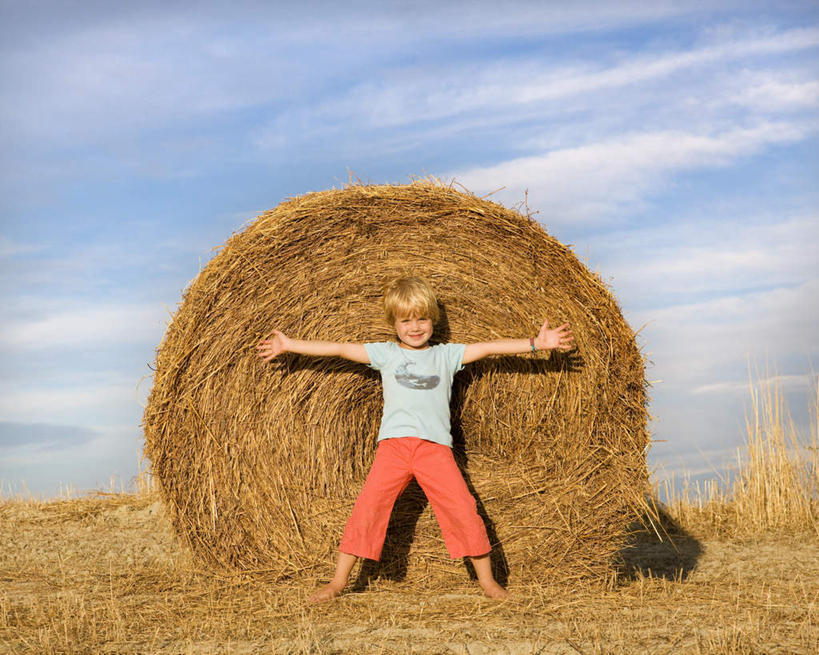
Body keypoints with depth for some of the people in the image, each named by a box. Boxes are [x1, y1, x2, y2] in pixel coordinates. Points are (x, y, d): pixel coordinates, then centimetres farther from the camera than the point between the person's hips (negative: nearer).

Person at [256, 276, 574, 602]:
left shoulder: (446, 355, 15)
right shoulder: (385, 354, 15)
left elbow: (489, 348, 10)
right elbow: (338, 349, 14)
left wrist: (536, 343, 4)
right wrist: (288, 345, 13)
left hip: (436, 447, 0)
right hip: (393, 444, 0)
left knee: (463, 510, -7)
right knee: (367, 508, -6)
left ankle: (487, 580, 8)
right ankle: (338, 581, 6)